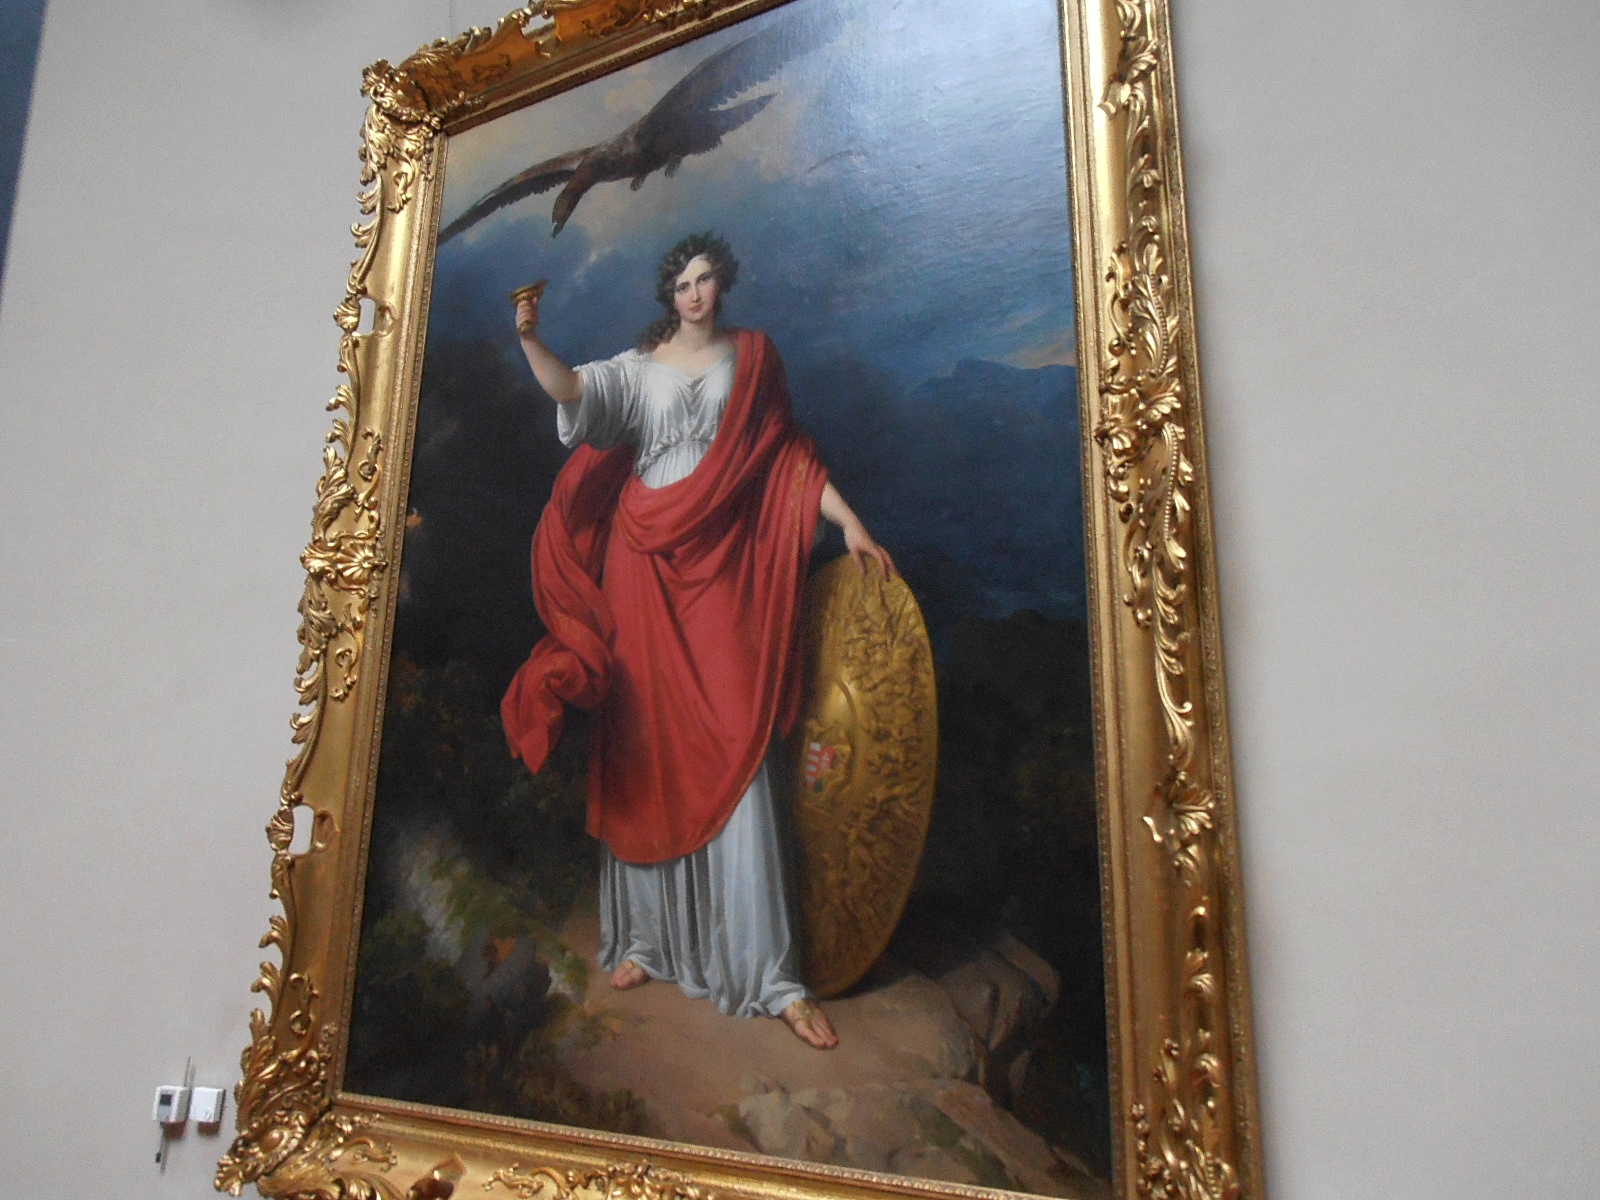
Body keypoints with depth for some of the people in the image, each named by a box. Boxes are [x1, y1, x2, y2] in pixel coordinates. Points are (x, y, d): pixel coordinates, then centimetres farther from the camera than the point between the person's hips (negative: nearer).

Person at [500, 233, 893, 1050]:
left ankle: (771, 975, -6)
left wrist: (849, 522, 3)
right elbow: (573, 390, -6)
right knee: (646, 751, 3)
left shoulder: (752, 357, 14)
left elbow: (787, 454, 11)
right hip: (645, 565, 1)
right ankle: (645, 939, 15)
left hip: (723, 565, -1)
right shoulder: (637, 367, 12)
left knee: (735, 755, -8)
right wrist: (529, 341, -24)